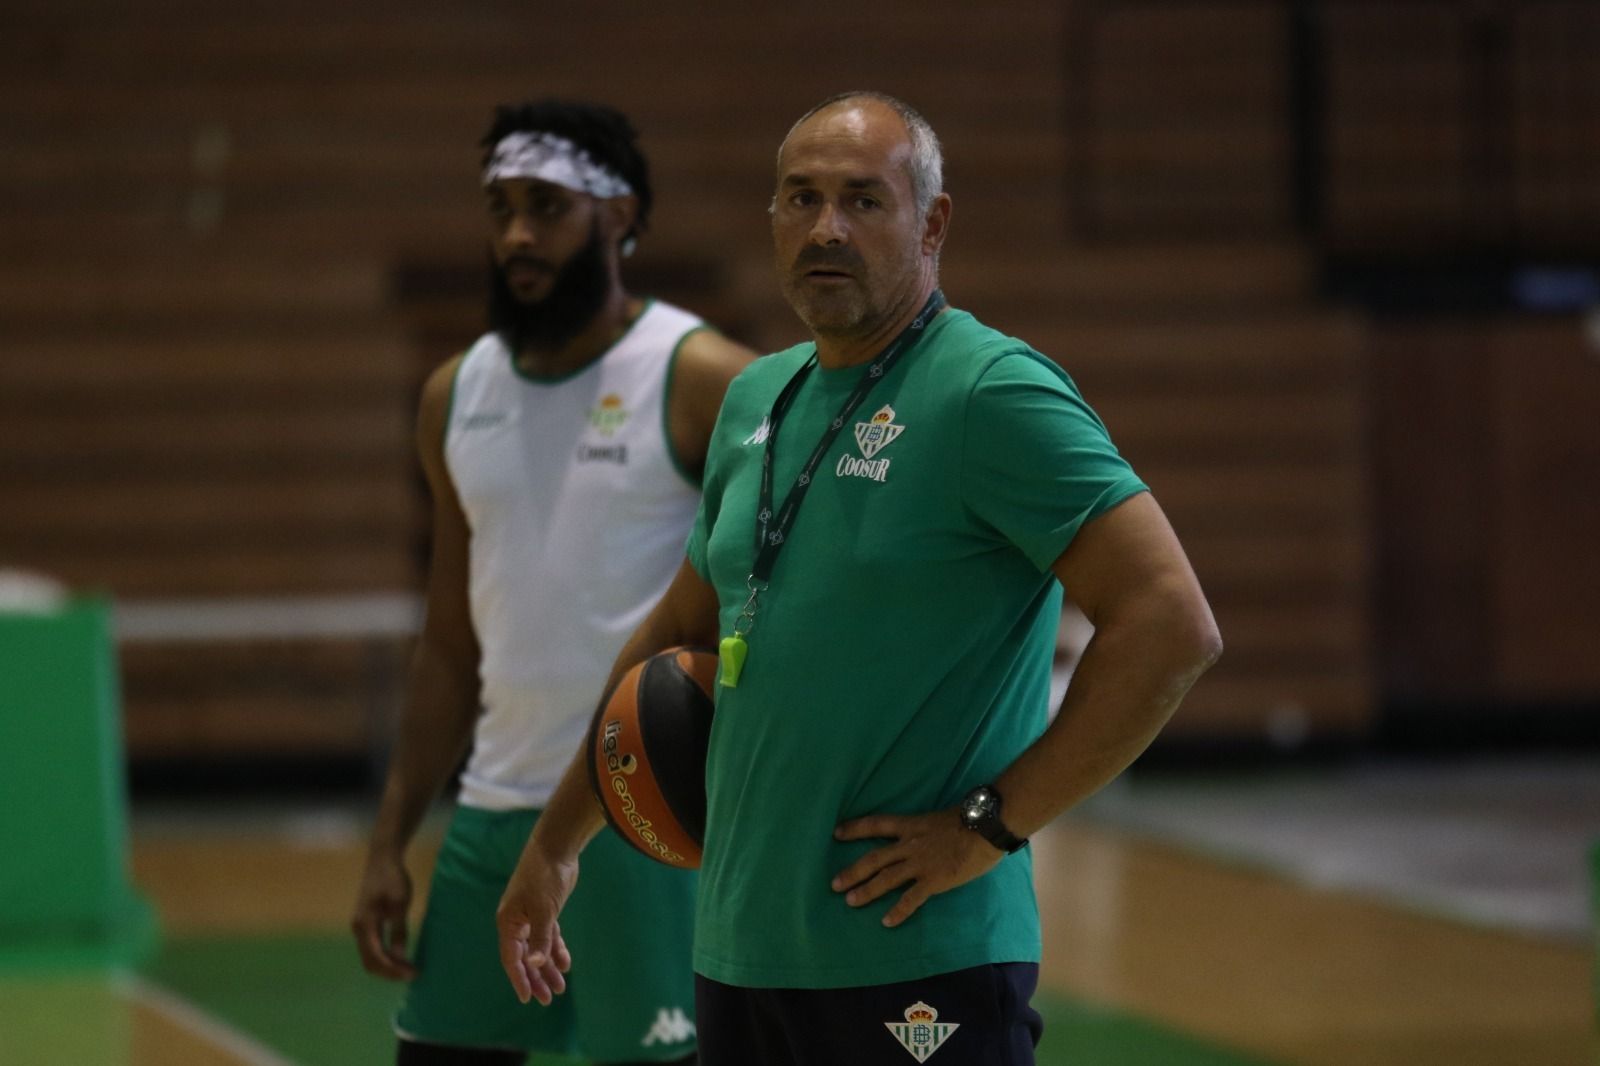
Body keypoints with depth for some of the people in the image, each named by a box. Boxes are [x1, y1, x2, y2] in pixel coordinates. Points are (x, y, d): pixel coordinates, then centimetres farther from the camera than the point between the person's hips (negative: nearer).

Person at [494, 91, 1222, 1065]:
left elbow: (1174, 627, -19)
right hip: (738, 959, 7)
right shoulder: (755, 401, 13)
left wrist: (990, 827, -17)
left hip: (917, 968, -7)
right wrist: (556, 842, 27)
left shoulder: (991, 392, -11)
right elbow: (680, 634, 27)